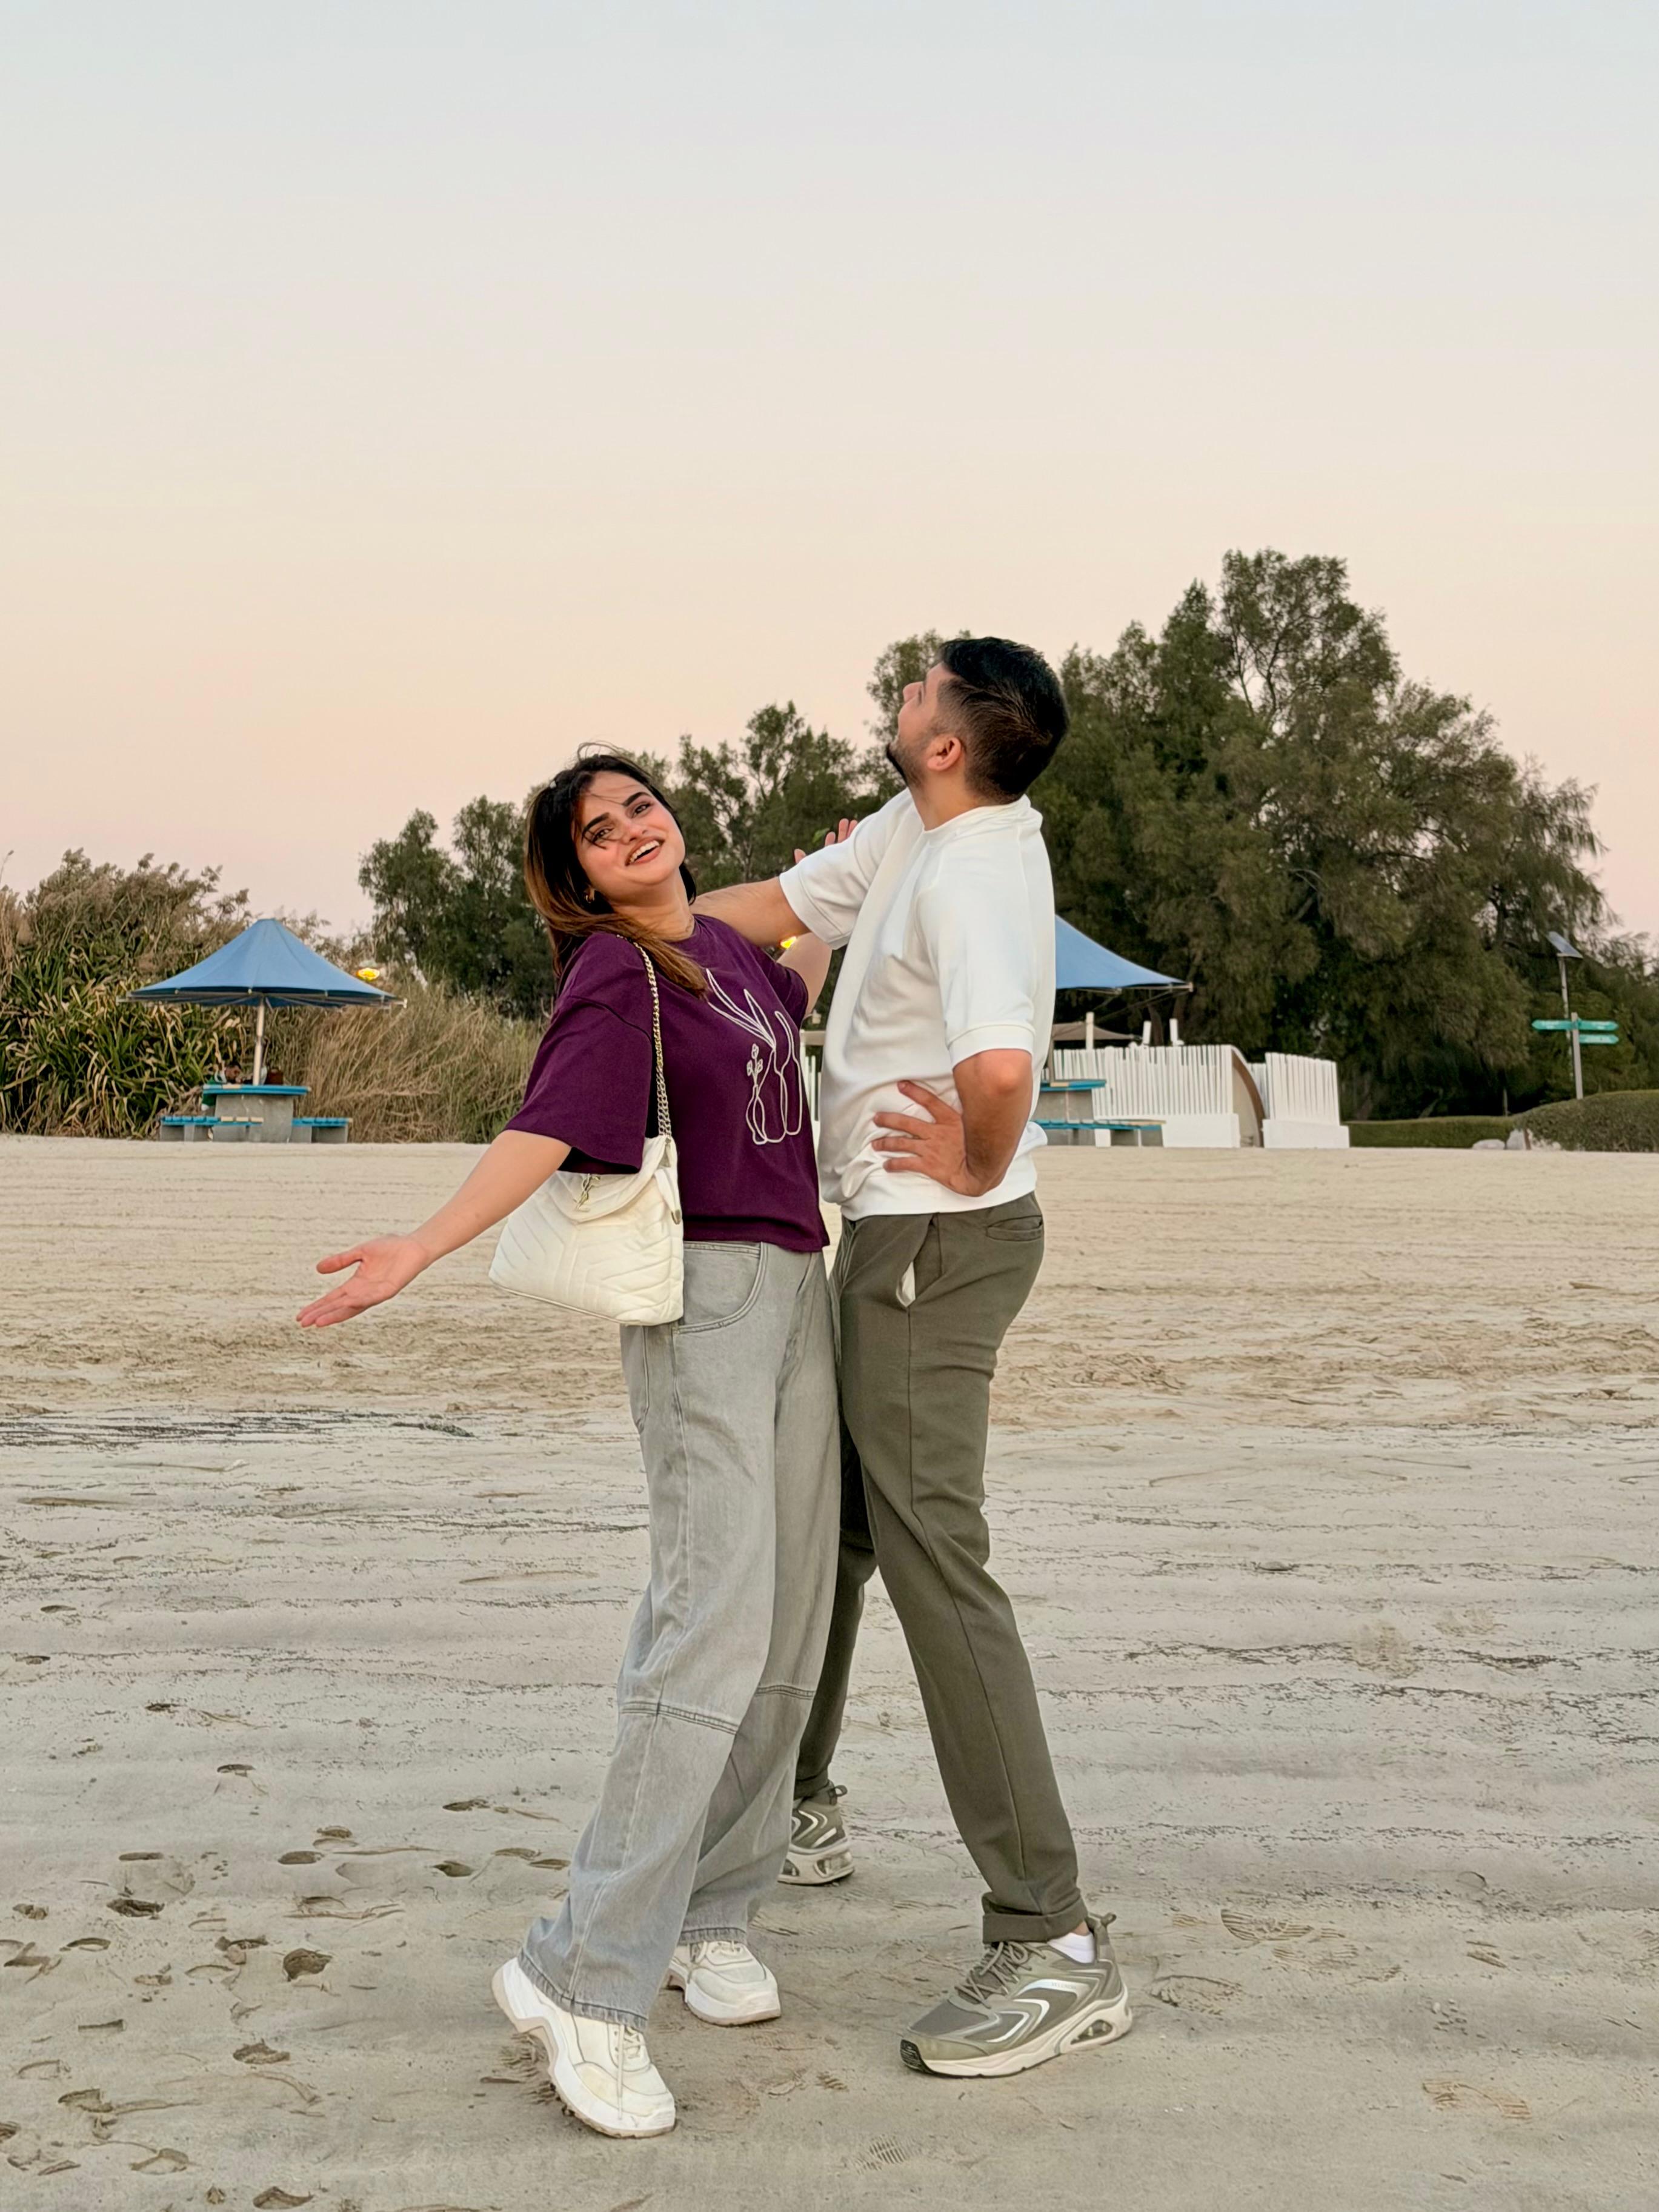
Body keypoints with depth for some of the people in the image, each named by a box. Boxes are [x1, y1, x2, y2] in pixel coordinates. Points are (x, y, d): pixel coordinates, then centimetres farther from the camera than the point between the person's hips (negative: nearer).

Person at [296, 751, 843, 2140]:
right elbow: (545, 1131, -19)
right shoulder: (614, 973, -6)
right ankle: (583, 1980, -14)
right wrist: (422, 1248, -32)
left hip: (797, 1288, 8)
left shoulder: (724, 945, 16)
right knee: (717, 1625, -18)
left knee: (792, 1627, 5)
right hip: (702, 1293, -8)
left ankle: (709, 1916, 18)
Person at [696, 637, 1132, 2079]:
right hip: (891, 1235, 10)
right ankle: (797, 1803, 40)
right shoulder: (916, 829, 9)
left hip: (938, 1239, -10)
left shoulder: (969, 876, -22)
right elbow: (784, 905, 19)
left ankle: (1054, 1946, -6)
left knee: (930, 1554, -11)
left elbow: (1000, 1065, -39)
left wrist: (979, 1168, -21)